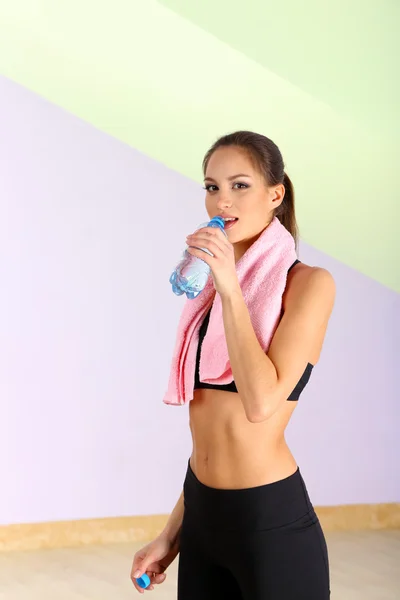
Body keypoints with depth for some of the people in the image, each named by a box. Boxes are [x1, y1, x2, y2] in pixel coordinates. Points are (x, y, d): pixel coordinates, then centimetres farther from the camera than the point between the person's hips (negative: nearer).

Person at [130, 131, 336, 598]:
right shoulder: (213, 287, 9)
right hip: (203, 519, 6)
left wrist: (232, 290, -19)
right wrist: (172, 536, 13)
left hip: (271, 523, -6)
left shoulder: (308, 282, -9)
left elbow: (261, 402, -22)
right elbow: (210, 426, 12)